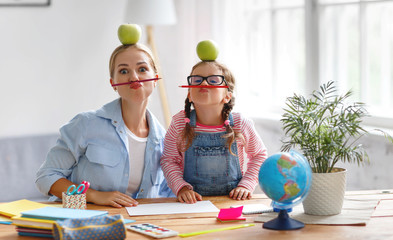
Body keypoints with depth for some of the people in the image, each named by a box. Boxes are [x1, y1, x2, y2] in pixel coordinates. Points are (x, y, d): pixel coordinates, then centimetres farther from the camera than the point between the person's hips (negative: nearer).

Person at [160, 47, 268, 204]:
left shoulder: (240, 124, -4)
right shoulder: (180, 123, -4)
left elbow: (259, 155, 12)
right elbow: (168, 160, 6)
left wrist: (246, 185, 1)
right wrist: (181, 187, -9)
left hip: (232, 200, 0)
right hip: (192, 201, 0)